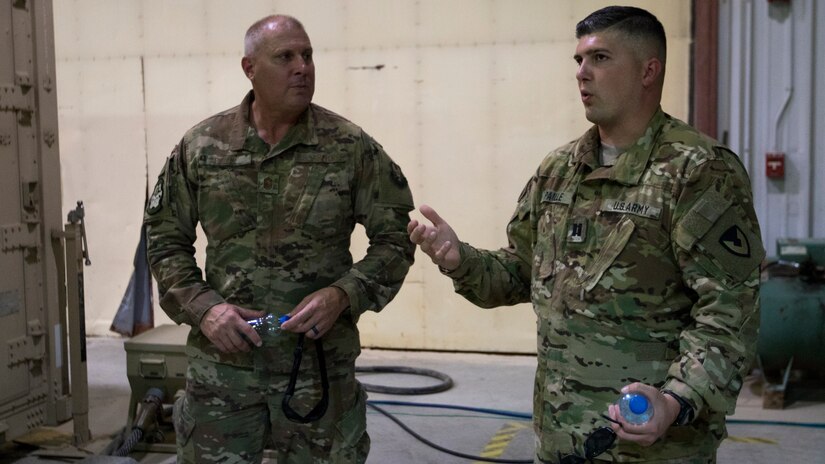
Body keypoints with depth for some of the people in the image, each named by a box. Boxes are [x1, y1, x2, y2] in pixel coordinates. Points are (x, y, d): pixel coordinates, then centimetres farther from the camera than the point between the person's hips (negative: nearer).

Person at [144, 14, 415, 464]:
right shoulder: (200, 147, 0)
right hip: (222, 366, 1)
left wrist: (344, 294, -16)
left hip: (320, 365, -1)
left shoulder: (352, 148, -4)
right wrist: (202, 308, -8)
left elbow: (394, 239, 0)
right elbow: (166, 240, 7)